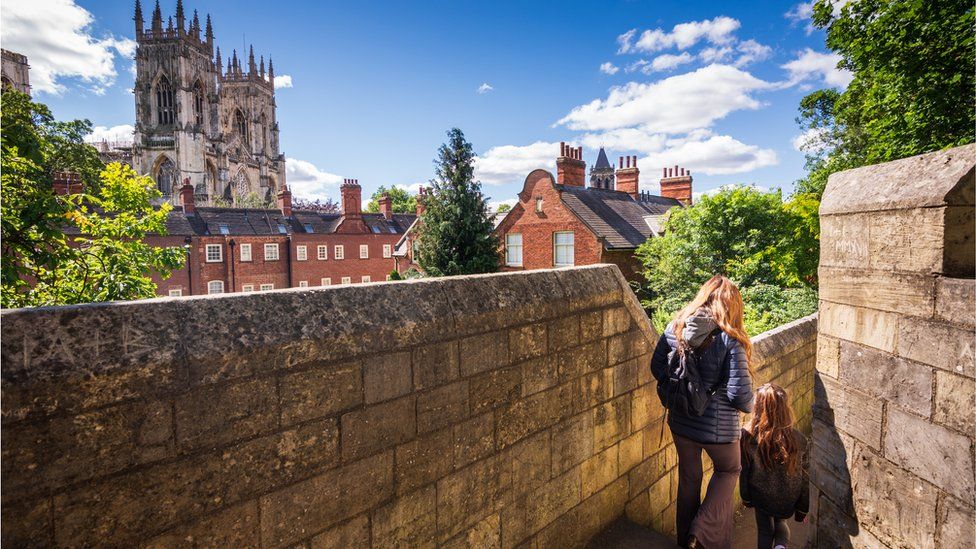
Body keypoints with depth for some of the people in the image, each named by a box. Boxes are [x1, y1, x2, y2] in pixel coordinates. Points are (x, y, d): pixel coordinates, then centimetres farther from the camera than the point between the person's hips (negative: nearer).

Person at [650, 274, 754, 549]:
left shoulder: (675, 327, -8)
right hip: (717, 427, -4)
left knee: (688, 477, 24)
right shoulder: (729, 340, -22)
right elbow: (740, 394, -21)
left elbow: (657, 367, 2)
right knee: (729, 470, 26)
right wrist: (749, 406, 1)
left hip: (680, 422, 4)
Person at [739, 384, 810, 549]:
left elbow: (744, 472, -11)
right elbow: (804, 477, -10)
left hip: (761, 497, -1)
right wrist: (802, 509, 6)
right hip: (788, 502, 1)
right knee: (780, 522, 29)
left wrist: (746, 498, 7)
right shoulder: (798, 439, -22)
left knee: (765, 531, 24)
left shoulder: (747, 436, -24)